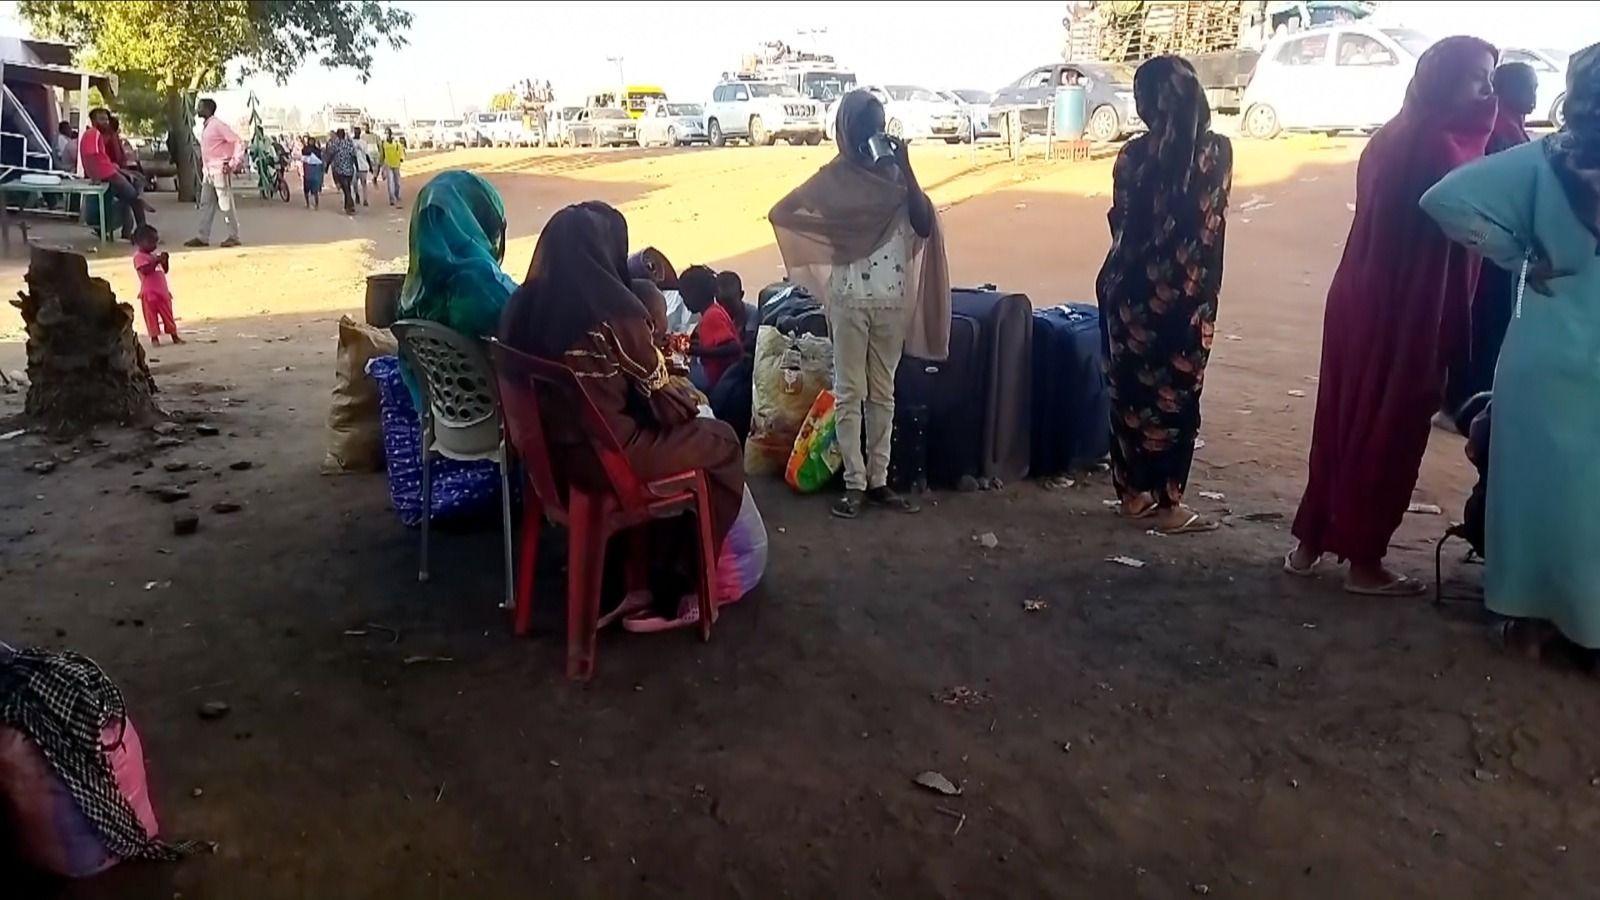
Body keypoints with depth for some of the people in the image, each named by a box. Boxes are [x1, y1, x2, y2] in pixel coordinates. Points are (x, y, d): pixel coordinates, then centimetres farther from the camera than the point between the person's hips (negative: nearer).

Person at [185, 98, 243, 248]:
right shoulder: (205, 127, 15)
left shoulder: (218, 125, -12)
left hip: (220, 170, -9)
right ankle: (203, 237, 12)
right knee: (206, 204, 9)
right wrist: (203, 167, 17)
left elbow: (238, 142, -16)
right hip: (208, 171, 9)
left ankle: (233, 236, 4)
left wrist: (234, 164, -20)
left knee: (226, 205, -3)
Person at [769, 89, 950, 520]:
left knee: (883, 392, 10)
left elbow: (925, 226, -7)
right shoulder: (835, 178, -3)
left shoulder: (895, 174, 5)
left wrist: (906, 168, -13)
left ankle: (879, 480, 17)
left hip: (892, 299, 4)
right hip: (850, 300, -3)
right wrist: (830, 232, -9)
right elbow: (780, 212, -5)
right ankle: (855, 483, 7)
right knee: (850, 393, 1)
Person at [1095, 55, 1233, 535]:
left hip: (1131, 288, 1)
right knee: (1176, 395, 8)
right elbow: (1211, 221, 5)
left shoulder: (1134, 155, -9)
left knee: (1130, 389, 13)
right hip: (1188, 292, -1)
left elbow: (1120, 221, 1)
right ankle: (1168, 502, 12)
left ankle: (1134, 491, 23)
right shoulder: (1218, 150, -7)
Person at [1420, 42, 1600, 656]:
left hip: (1548, 356, 1)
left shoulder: (1548, 159, -6)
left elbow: (1448, 199, -13)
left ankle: (1530, 615, 22)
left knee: (1538, 482, 13)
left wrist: (1521, 258, -4)